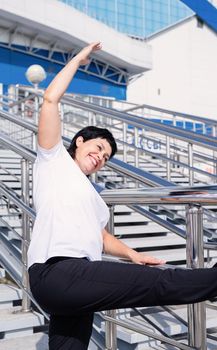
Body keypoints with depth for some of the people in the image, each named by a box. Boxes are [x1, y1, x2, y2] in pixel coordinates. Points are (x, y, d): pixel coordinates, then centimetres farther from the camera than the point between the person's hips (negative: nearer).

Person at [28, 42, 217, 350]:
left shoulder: (90, 193, 32)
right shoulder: (55, 159, 10)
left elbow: (99, 235, 32)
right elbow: (50, 99, 1)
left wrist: (132, 254, 16)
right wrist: (78, 59, 9)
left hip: (72, 283, 8)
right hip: (57, 271, -8)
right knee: (161, 282, -11)